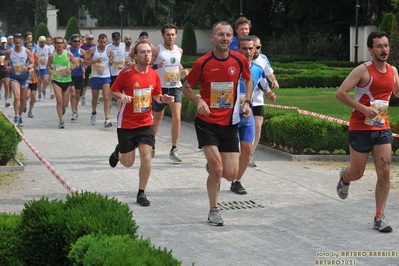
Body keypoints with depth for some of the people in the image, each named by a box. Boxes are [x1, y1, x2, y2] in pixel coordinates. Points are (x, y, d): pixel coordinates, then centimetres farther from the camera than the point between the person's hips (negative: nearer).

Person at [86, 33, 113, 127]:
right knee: (95, 98, 16)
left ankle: (107, 120, -17)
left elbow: (111, 63, 9)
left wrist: (111, 62, -15)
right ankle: (94, 113, 44)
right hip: (95, 77, 1)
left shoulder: (109, 51, -1)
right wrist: (95, 61, -19)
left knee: (106, 98, -12)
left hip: (106, 77, -1)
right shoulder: (92, 50, -2)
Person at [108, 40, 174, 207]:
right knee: (128, 163, 7)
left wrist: (163, 99, -9)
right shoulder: (127, 72, -12)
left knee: (146, 157, -11)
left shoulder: (154, 74, 0)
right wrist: (122, 96, -23)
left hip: (146, 123, 2)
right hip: (126, 123, -2)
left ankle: (141, 193, 6)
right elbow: (113, 91, -2)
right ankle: (118, 152, 44)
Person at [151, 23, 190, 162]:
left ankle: (174, 150, -5)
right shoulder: (156, 50, -8)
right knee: (157, 118, 12)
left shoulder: (179, 50, 6)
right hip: (160, 88, -2)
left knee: (176, 118, -11)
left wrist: (183, 70, 4)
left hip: (175, 87, 2)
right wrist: (156, 66, -27)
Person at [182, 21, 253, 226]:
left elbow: (248, 79, 17)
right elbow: (186, 88, 3)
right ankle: (214, 211, 7)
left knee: (231, 174, -2)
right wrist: (198, 101, -16)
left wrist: (247, 102, 2)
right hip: (207, 122, -2)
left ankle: (213, 166, 34)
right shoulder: (202, 63, -9)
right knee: (217, 168, -13)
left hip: (229, 123, 3)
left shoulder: (240, 60, -4)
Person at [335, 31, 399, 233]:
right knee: (357, 173, 7)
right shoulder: (363, 70, -13)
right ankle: (344, 177, 44)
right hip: (360, 128, -4)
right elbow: (340, 93, -18)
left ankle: (380, 217, 3)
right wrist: (363, 109, -24)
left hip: (383, 128, 4)